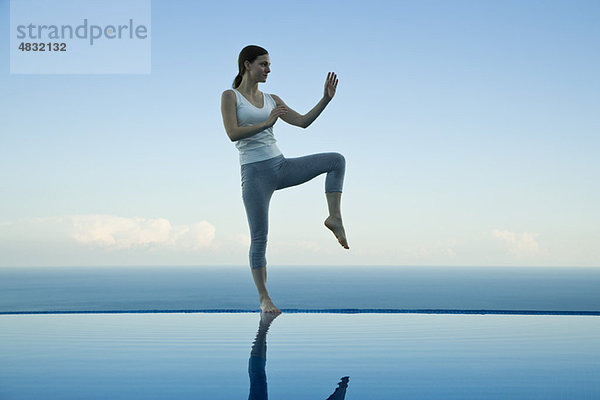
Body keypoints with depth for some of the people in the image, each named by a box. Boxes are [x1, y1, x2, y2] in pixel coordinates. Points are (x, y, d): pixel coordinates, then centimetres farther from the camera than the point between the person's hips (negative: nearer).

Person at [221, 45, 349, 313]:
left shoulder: (271, 99, 15)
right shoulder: (230, 96, 0)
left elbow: (302, 121, 11)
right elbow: (232, 133, -14)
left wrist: (326, 99, 2)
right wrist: (266, 122, -23)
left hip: (281, 166, 5)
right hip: (255, 172, -5)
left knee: (336, 160, -7)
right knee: (259, 238, -4)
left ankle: (334, 218, -9)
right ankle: (264, 298, 5)